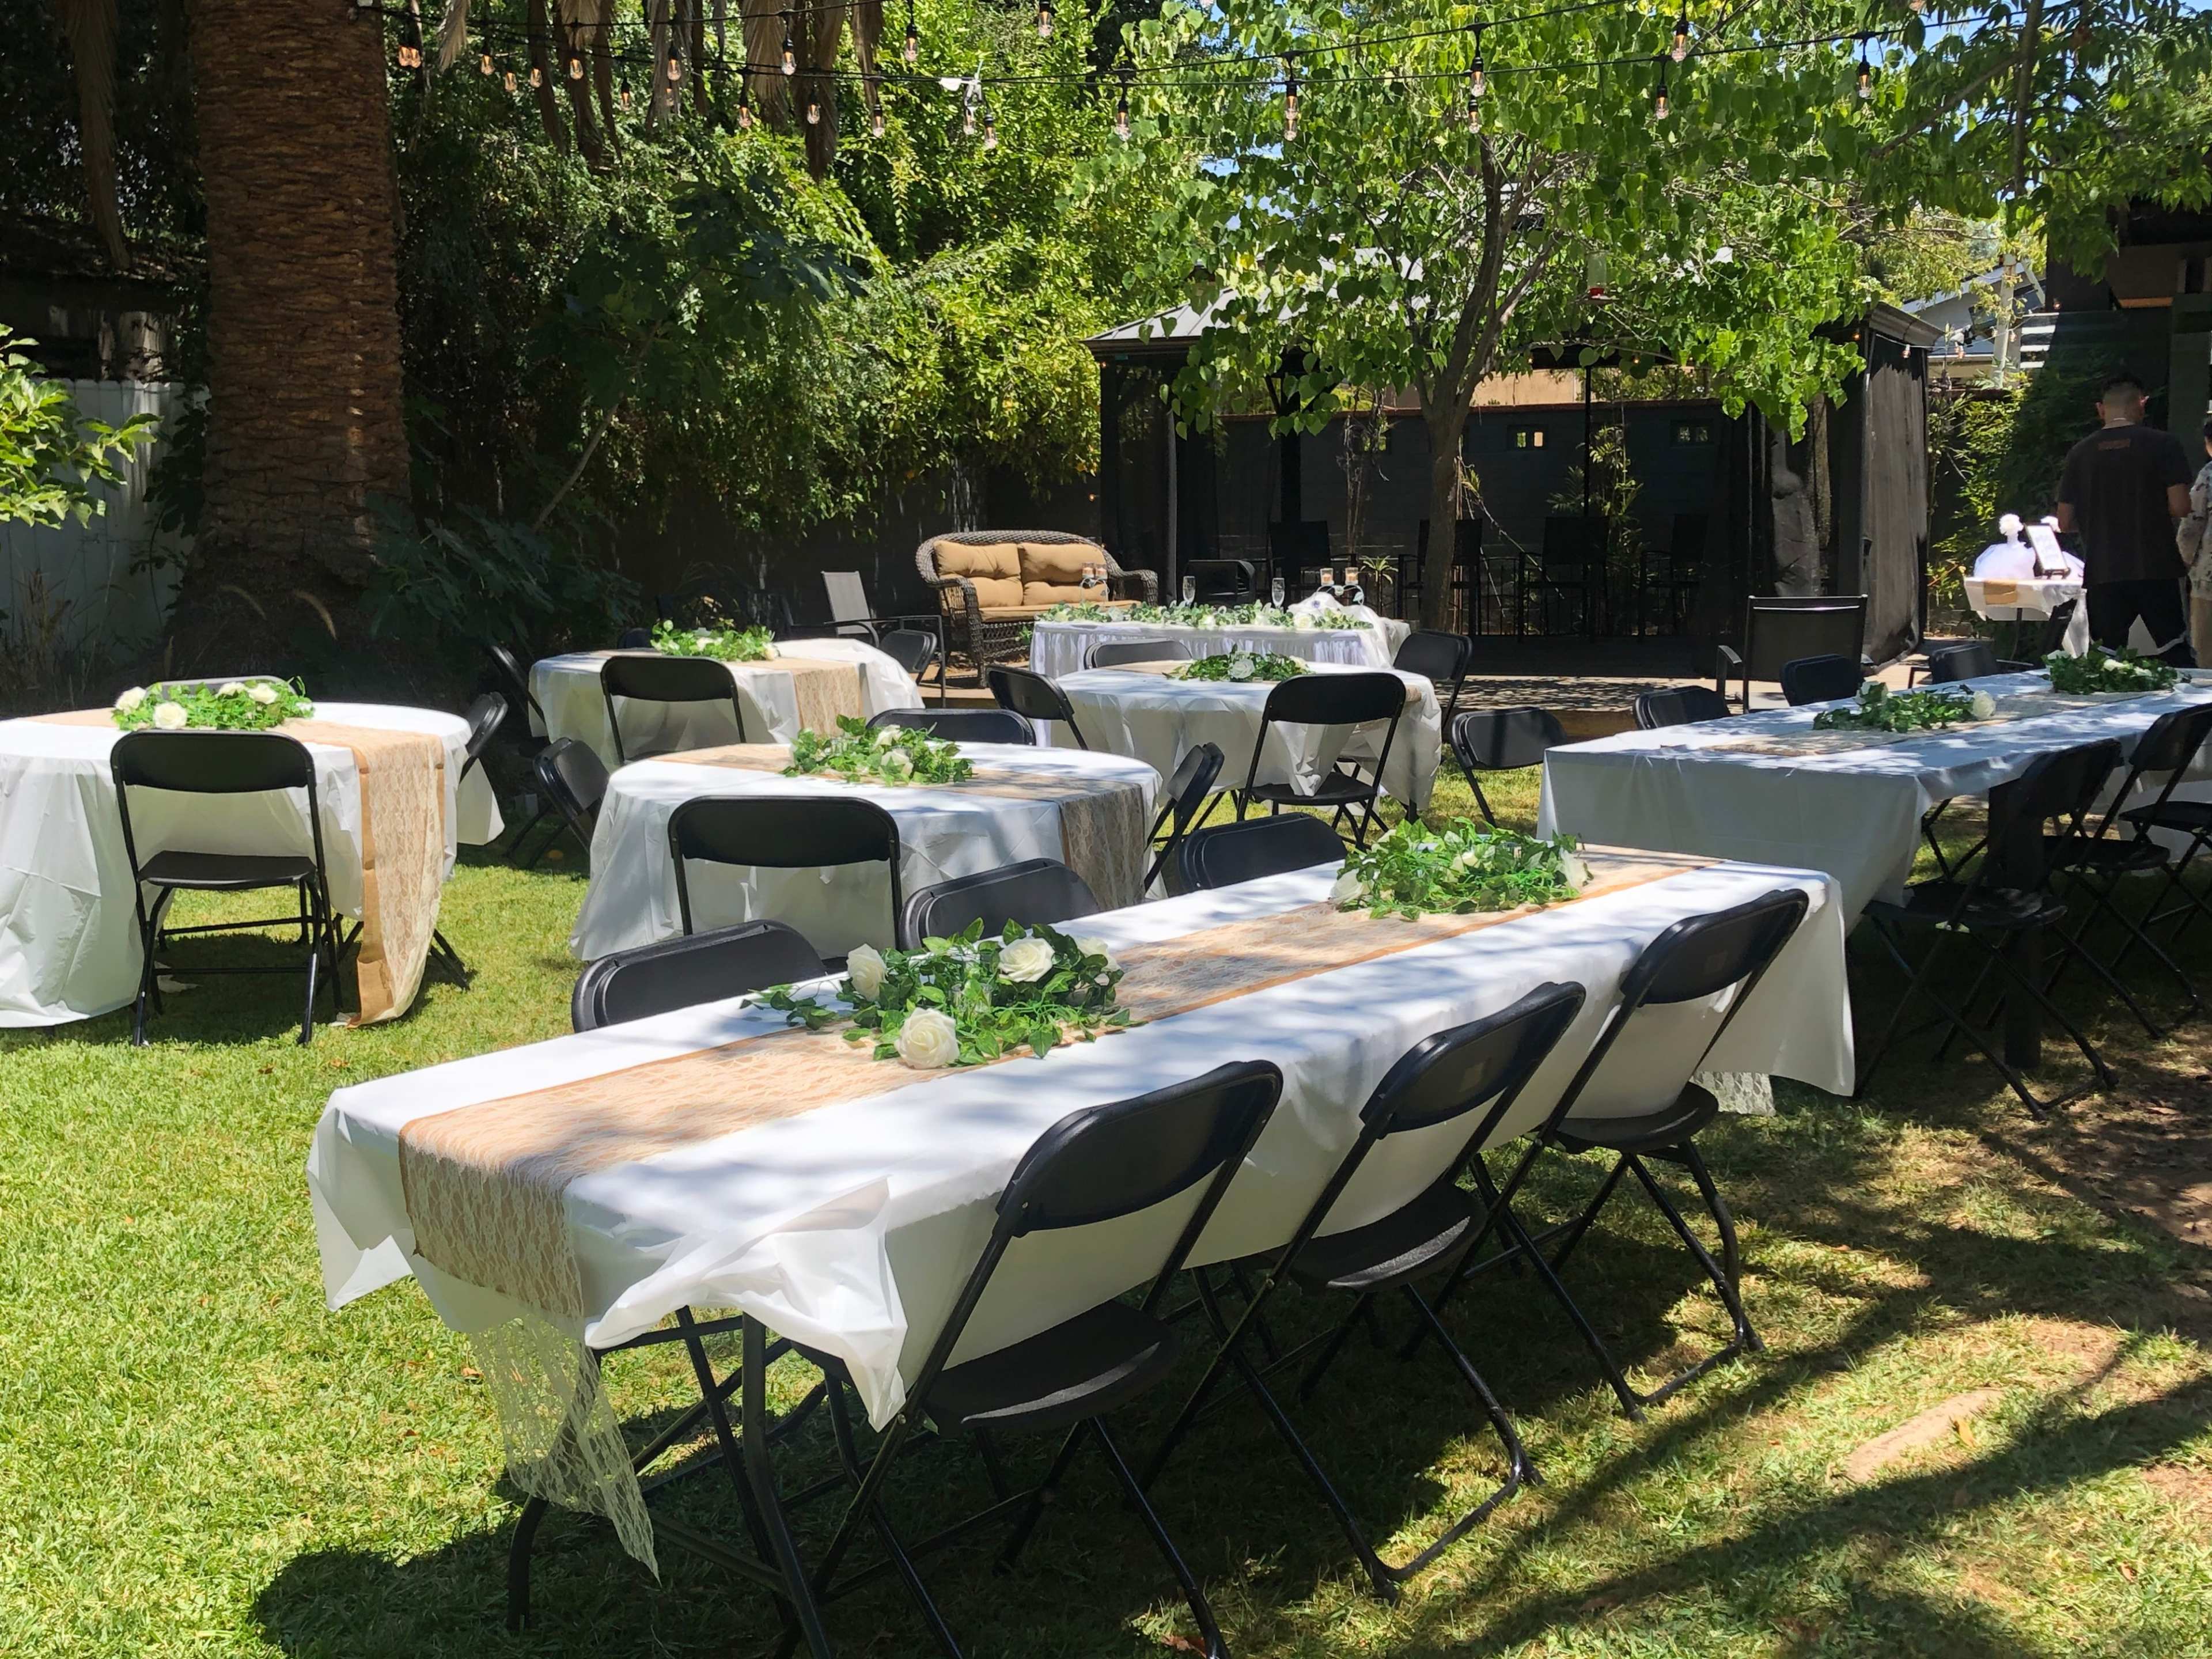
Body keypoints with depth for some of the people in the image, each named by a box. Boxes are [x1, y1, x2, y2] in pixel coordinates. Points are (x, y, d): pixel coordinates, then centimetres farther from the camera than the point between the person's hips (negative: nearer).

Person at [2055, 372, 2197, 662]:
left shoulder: (2079, 453, 5)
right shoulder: (2163, 444, -4)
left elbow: (2065, 522, 7)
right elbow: (2180, 507, -9)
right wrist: (2153, 509, 12)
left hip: (2102, 574, 2)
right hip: (2155, 570, -2)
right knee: (2176, 653, 6)